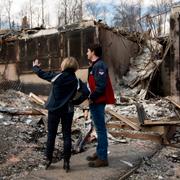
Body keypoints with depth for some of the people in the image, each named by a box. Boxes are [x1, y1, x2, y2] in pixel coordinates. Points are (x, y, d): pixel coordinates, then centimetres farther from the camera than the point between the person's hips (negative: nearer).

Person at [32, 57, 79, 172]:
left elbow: (42, 74, 2)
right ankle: (66, 162, 10)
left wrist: (35, 67, 19)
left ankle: (48, 159, 20)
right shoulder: (75, 80, -2)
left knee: (51, 135, 11)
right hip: (68, 110, 2)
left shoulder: (58, 76, -12)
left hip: (54, 109, -2)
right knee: (67, 135, 7)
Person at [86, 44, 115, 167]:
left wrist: (92, 98, -17)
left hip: (98, 102, -11)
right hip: (96, 102, 11)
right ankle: (99, 153, 28)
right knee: (99, 128, 16)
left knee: (101, 129, -5)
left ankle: (103, 158, 3)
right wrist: (91, 97, 9)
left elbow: (101, 86, -24)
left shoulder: (99, 66, -16)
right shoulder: (95, 65, 16)